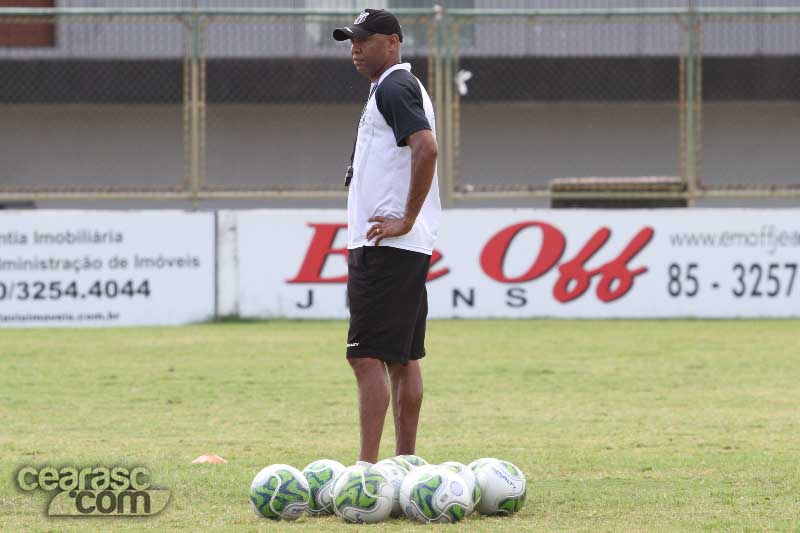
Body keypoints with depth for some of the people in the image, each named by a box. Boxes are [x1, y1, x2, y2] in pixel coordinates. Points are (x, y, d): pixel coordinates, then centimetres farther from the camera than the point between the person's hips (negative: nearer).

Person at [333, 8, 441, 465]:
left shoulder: (393, 88, -11)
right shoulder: (404, 87, 20)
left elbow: (427, 149, -25)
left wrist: (406, 220, -21)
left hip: (385, 245, -11)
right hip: (412, 249, 11)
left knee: (367, 356, -13)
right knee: (404, 358, 12)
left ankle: (367, 469, -17)